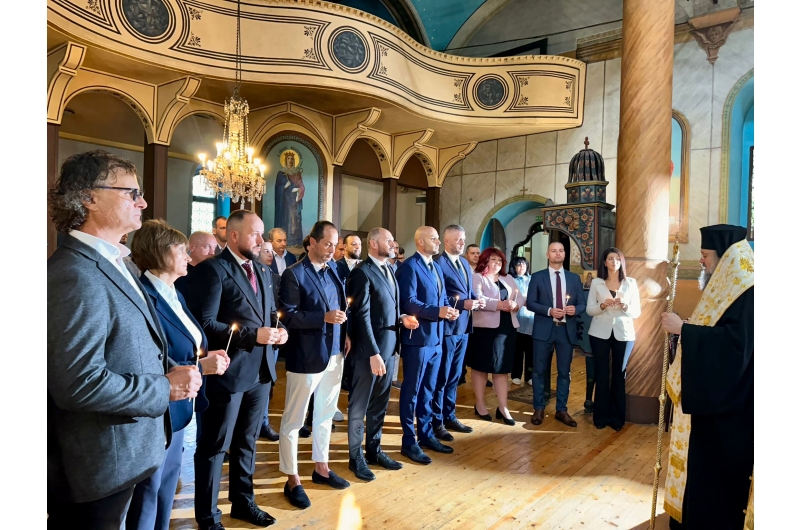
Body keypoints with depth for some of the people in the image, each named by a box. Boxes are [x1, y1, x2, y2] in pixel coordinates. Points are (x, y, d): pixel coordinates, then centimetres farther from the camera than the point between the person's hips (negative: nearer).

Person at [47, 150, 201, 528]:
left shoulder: (109, 264, 8)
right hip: (96, 467, -9)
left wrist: (172, 371, -2)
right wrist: (166, 388, -20)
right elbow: (78, 382, -31)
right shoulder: (77, 275, -25)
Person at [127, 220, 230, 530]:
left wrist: (206, 356, -3)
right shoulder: (145, 297, -23)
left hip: (178, 408, 9)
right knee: (148, 490, 10)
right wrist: (200, 367, -23)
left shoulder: (174, 294, 9)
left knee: (168, 482, 22)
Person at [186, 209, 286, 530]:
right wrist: (252, 335, -23)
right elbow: (204, 323, -18)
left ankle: (243, 502, 37)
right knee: (214, 446, 9)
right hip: (227, 372, -7)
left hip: (260, 371, 7)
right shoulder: (212, 270, -12)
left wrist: (277, 331, -4)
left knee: (246, 442, 21)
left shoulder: (263, 273, 13)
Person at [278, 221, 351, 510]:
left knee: (326, 414, 19)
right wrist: (324, 317, -24)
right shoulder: (294, 274, -12)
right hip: (306, 356, -7)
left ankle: (321, 468, 36)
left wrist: (344, 333, 0)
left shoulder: (332, 272, 9)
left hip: (334, 353, 7)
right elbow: (288, 316, -16)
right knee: (293, 419, 7)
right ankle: (292, 480, 21)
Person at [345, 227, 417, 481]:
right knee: (360, 404, 8)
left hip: (390, 345, 8)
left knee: (380, 403, 18)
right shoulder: (362, 272, -14)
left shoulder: (388, 270, 12)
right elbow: (362, 316, -18)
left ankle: (374, 450, 33)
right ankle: (356, 457, 23)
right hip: (369, 348, -8)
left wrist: (401, 319, -1)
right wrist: (373, 353, -21)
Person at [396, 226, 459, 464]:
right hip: (417, 338, -9)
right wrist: (437, 311, -28)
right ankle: (409, 442, 13)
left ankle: (426, 435, 29)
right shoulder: (409, 266, -12)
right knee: (411, 390, 3)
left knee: (428, 390, 17)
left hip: (436, 338, 9)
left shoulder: (436, 267, 16)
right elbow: (408, 302, -21)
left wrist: (449, 309, -4)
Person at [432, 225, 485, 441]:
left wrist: (477, 301, -2)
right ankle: (436, 421, 16)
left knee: (454, 376, 18)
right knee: (441, 377, 3)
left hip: (463, 327, 8)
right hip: (446, 327, -8)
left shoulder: (465, 263, 15)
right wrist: (462, 304, -23)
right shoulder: (438, 263, -13)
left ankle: (449, 416, 31)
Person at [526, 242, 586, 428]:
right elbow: (530, 303, -3)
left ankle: (561, 410, 21)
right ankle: (538, 409, 18)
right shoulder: (537, 277, 2)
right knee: (539, 371, 6)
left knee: (564, 372, 9)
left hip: (567, 330, 2)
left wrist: (575, 309, -15)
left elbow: (582, 304, 8)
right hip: (544, 329, -2)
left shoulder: (574, 278, 9)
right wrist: (549, 311, -17)